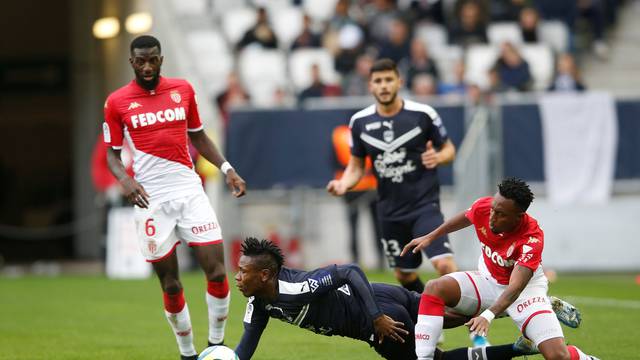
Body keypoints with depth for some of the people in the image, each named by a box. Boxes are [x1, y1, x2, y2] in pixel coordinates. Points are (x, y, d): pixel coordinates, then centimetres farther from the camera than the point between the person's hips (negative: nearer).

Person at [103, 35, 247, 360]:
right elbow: (112, 153, 5)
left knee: (217, 271, -7)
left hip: (189, 190, 2)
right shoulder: (117, 102, 0)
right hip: (151, 199, -2)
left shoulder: (183, 89, 7)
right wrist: (125, 179, -15)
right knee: (170, 284, 1)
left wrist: (226, 168, 7)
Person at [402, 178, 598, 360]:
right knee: (434, 289, -23)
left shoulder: (532, 239, -32)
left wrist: (488, 315, -56)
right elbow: (465, 218, 8)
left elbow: (515, 287, -41)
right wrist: (430, 237, 15)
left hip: (526, 287, -4)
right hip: (487, 282, 4)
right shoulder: (482, 207, -19)